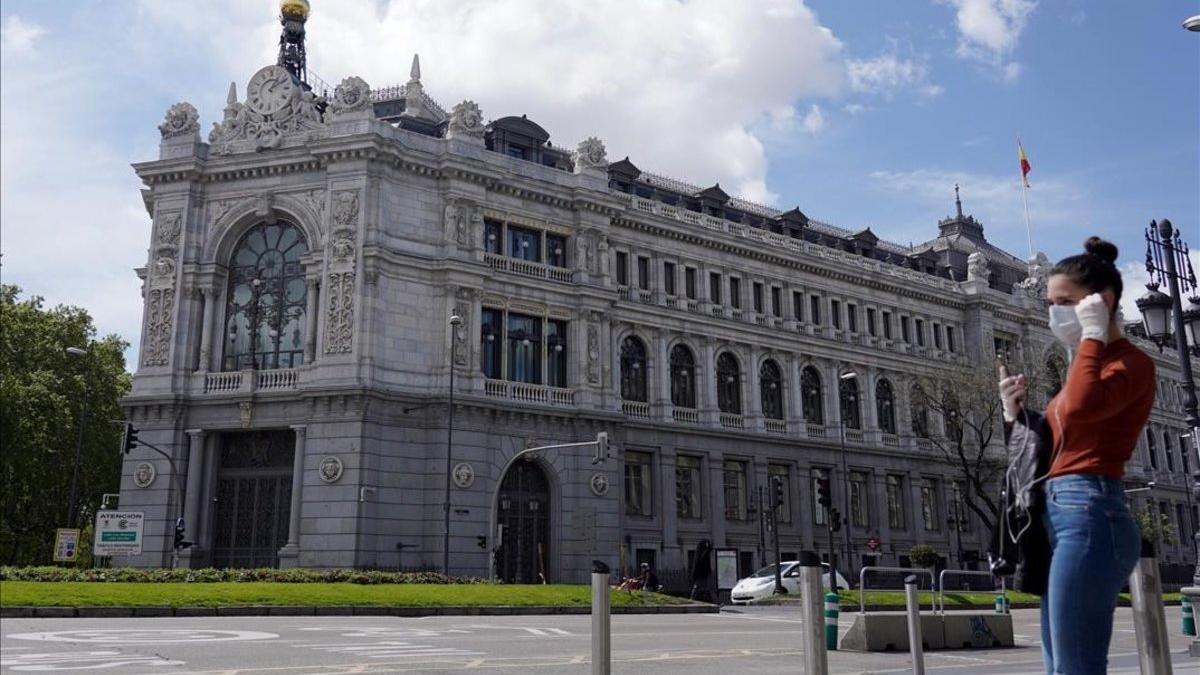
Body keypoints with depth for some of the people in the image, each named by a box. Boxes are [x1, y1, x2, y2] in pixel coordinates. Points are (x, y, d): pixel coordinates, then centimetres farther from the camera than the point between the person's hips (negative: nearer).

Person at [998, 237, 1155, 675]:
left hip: (1089, 513, -10)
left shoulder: (1130, 362, -3)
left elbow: (1080, 408, -27)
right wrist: (1014, 414, 8)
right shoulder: (1090, 366, 23)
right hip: (1059, 514, 10)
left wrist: (1093, 335, -13)